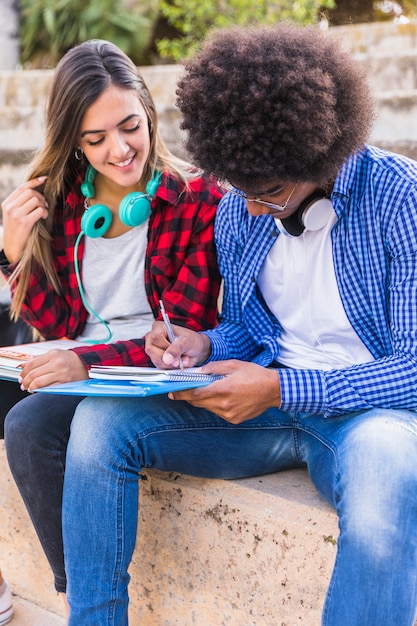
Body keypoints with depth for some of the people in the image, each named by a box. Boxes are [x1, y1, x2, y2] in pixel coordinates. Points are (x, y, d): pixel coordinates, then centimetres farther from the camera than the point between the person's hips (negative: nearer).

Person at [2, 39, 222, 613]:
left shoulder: (198, 200, -8)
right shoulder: (60, 202, 6)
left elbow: (188, 332, -11)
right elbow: (58, 325, 8)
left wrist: (91, 362, -25)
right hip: (79, 364, 6)